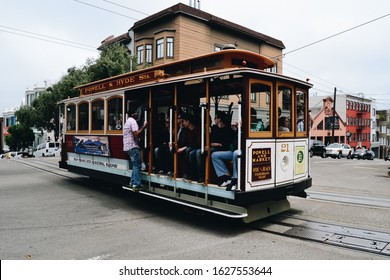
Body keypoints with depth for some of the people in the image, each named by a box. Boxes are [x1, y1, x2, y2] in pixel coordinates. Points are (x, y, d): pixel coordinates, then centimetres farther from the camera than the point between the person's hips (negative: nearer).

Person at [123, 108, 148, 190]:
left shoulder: (128, 121, 20)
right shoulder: (133, 121, -11)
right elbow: (136, 134, -22)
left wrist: (142, 128, 17)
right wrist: (144, 127, -16)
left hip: (128, 146, 10)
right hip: (133, 146, -10)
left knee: (134, 165, 16)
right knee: (137, 165, -8)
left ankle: (132, 183, 18)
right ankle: (136, 185, -10)